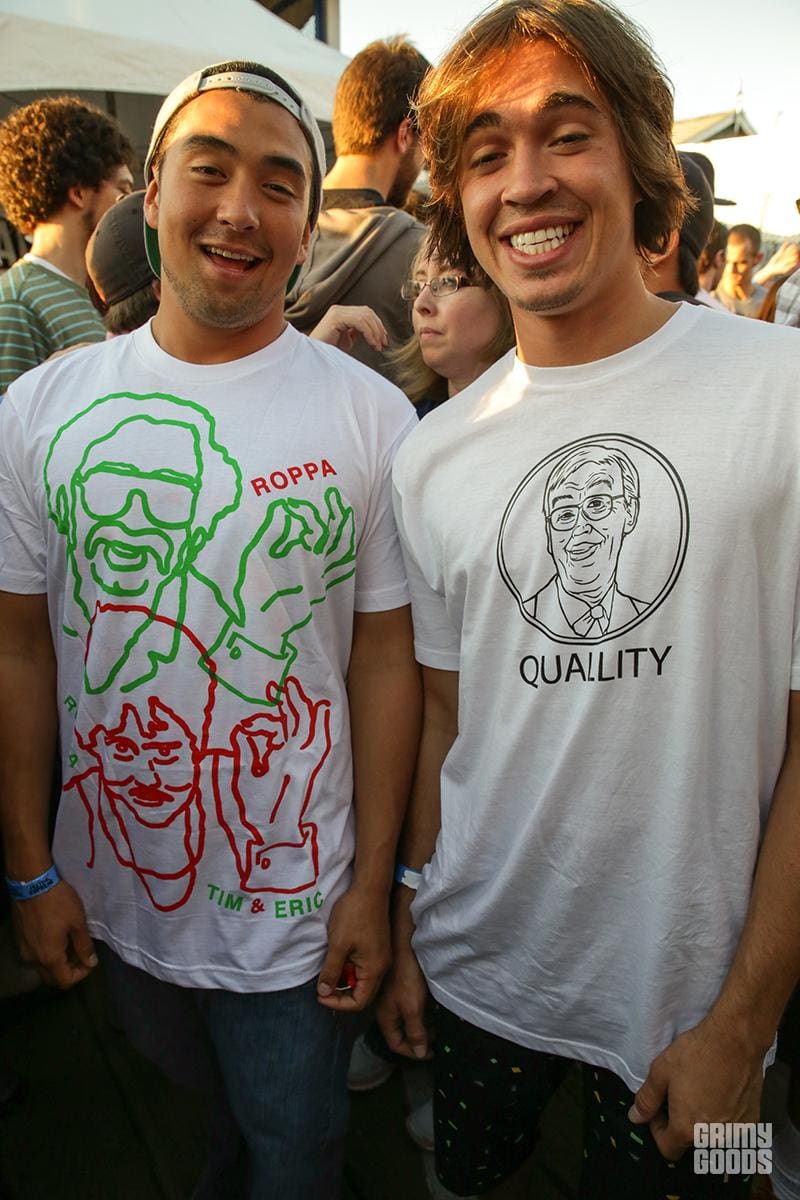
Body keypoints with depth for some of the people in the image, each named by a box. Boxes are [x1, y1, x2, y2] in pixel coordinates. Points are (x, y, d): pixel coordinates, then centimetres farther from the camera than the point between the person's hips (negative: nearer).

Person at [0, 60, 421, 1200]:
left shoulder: (373, 415, -13)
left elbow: (386, 660, -10)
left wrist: (374, 886, -8)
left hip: (297, 905, -2)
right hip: (113, 894, 3)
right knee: (206, 1095, 30)